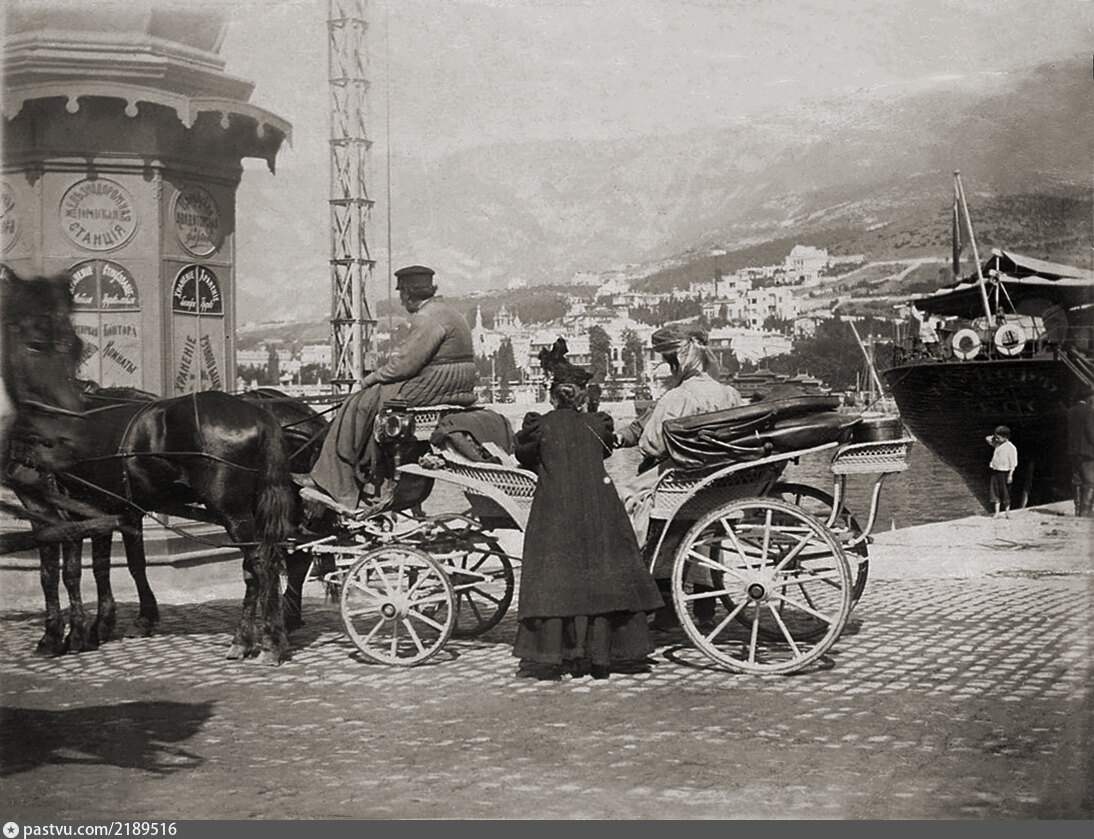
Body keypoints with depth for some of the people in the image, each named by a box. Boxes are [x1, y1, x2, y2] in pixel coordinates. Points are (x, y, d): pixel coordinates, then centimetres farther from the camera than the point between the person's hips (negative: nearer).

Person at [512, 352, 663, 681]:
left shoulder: (539, 426, -3)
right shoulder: (597, 424, 2)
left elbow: (524, 457, 9)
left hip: (554, 515, -2)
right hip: (598, 512, 2)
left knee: (550, 582, 4)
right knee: (598, 580, 9)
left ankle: (547, 659, 1)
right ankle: (596, 657, 11)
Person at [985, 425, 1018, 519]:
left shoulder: (1011, 447, -12)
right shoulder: (997, 444, 8)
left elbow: (1013, 463, -11)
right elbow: (987, 438, 21)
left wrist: (1010, 475, -14)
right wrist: (995, 436, 5)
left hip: (1004, 472, -6)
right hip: (995, 472, 6)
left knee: (1005, 493, 4)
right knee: (995, 493, 3)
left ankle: (1007, 512, 16)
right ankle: (997, 512, 8)